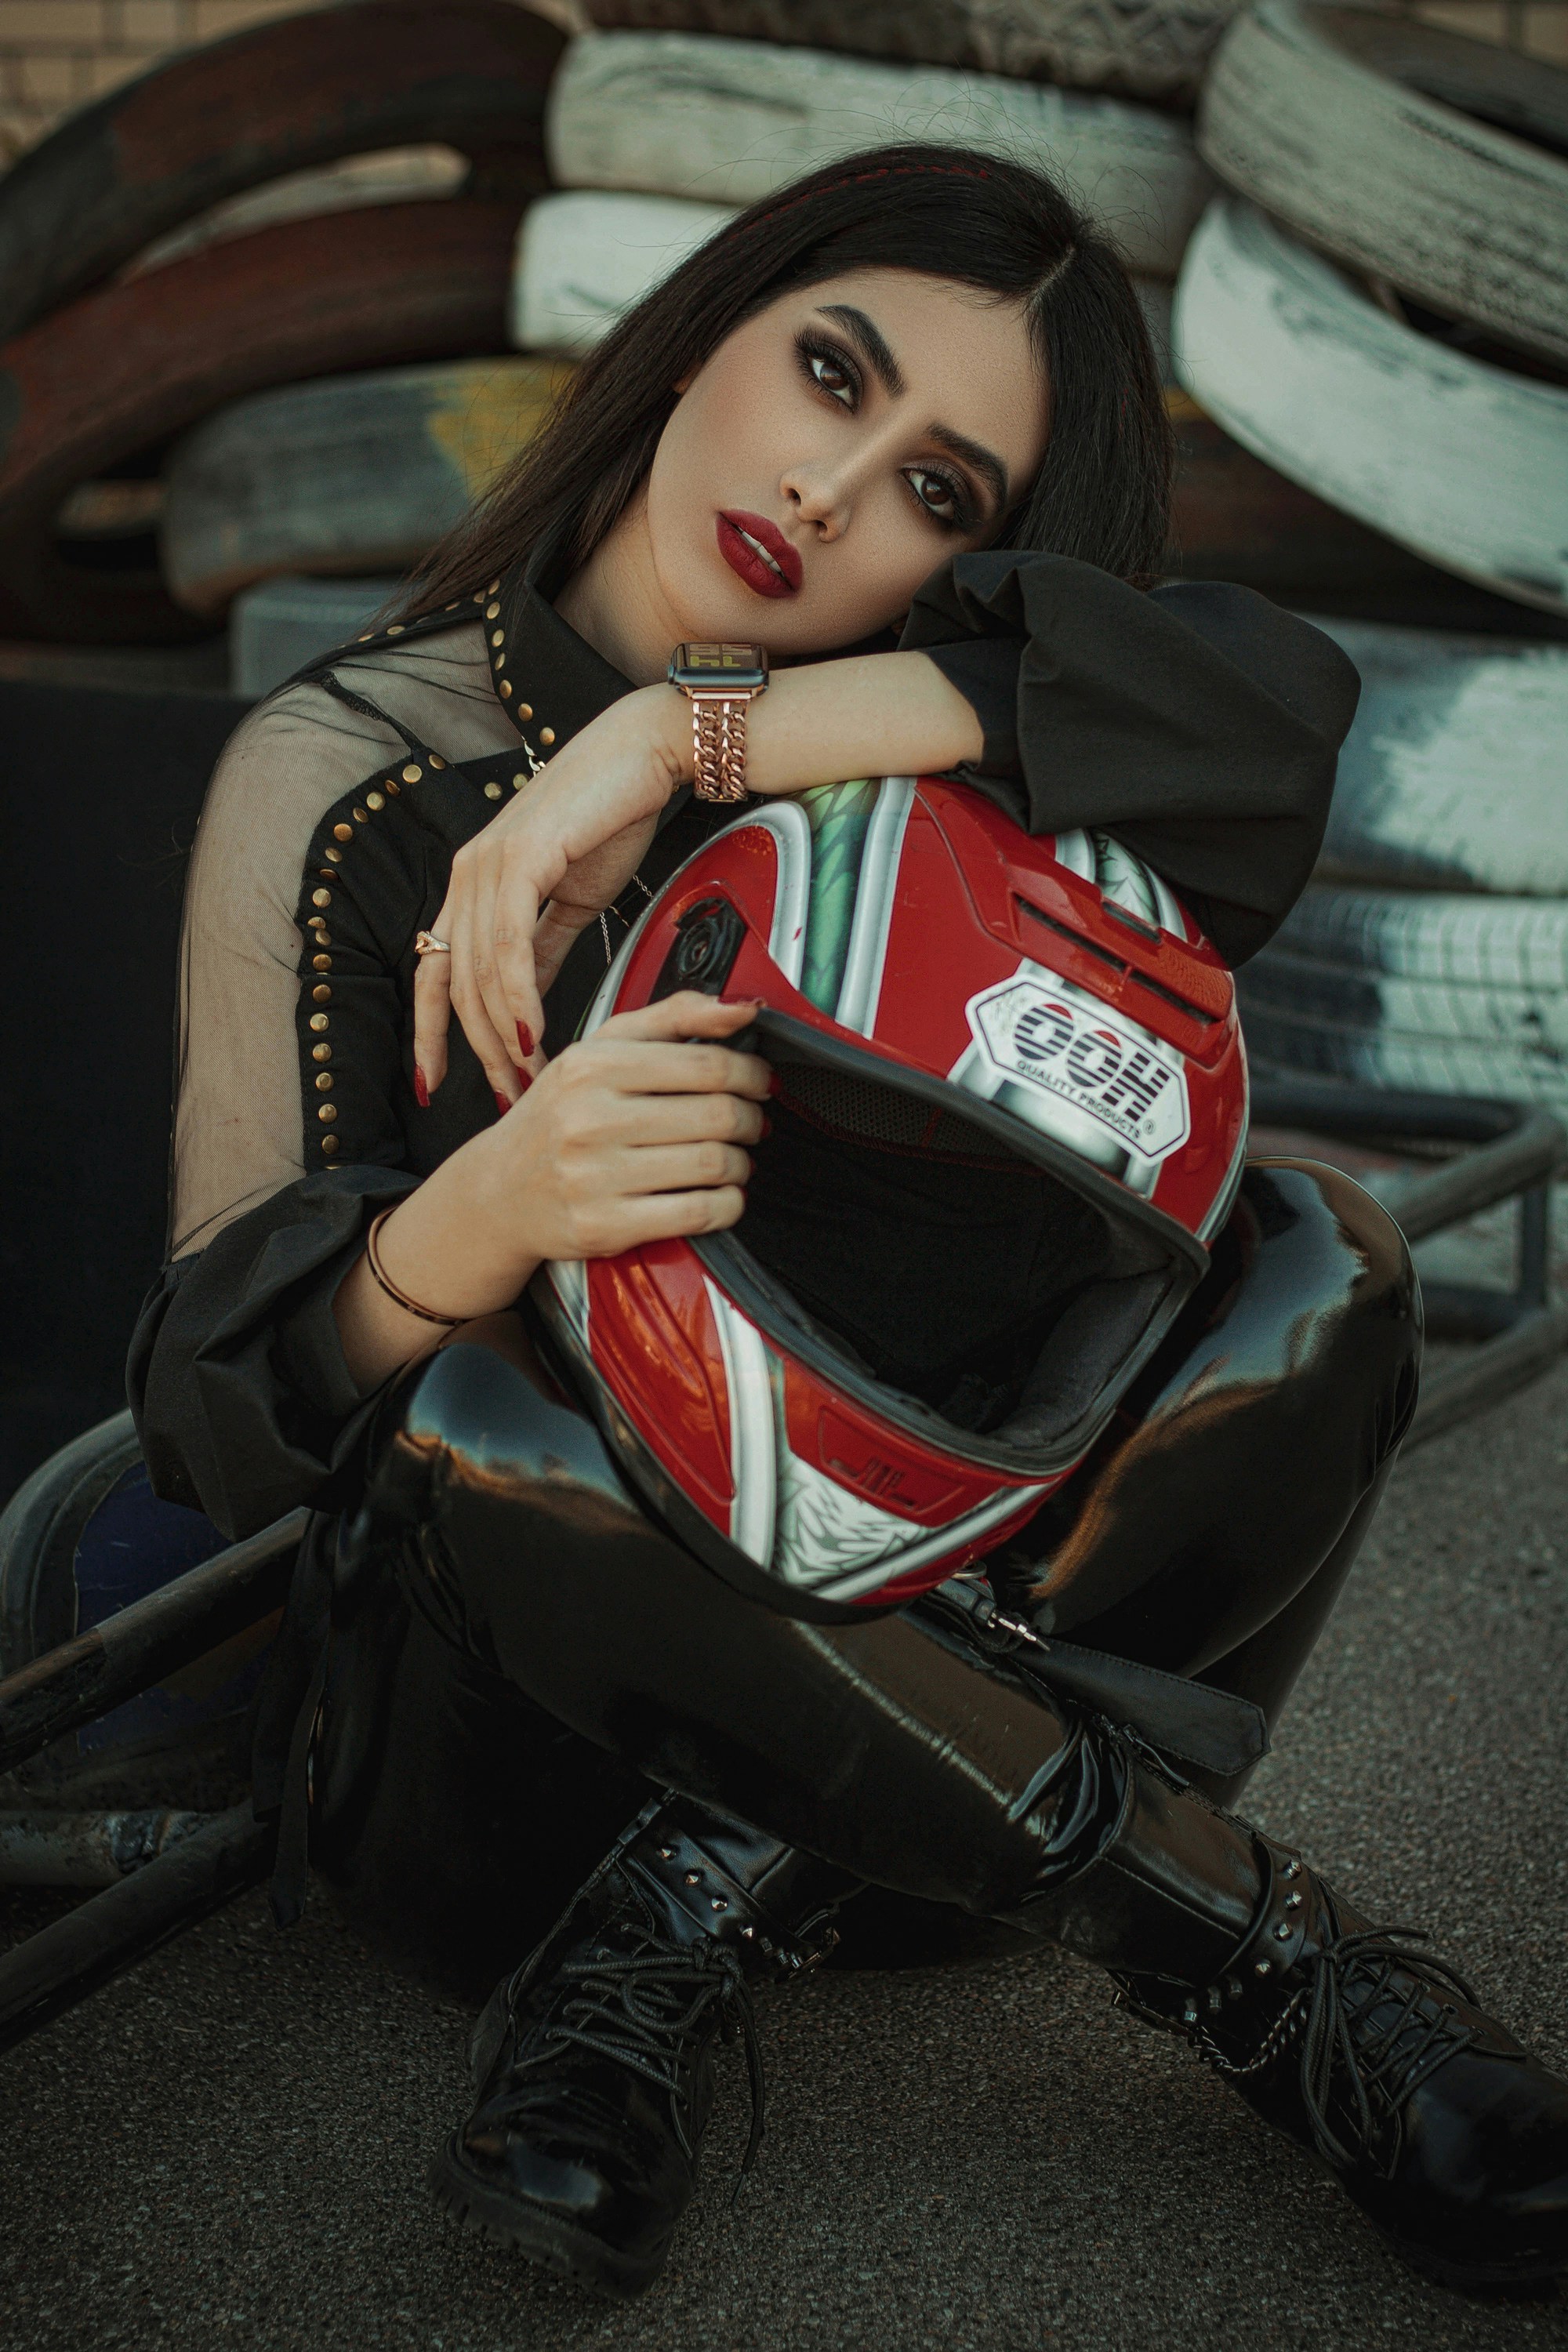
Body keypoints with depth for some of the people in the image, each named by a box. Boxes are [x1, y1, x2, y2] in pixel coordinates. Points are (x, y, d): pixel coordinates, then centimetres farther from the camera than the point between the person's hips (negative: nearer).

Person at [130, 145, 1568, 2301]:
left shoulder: (926, 769, 1)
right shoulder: (351, 779, -5)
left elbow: (1277, 698, -24)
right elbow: (219, 1411, -13)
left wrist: (681, 739, -29)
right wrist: (477, 1220, -36)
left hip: (937, 1633, 2)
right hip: (533, 1694, -2)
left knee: (1312, 1252, -21)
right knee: (484, 1419, -35)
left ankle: (691, 1931, -22)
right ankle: (1256, 1951, -22)